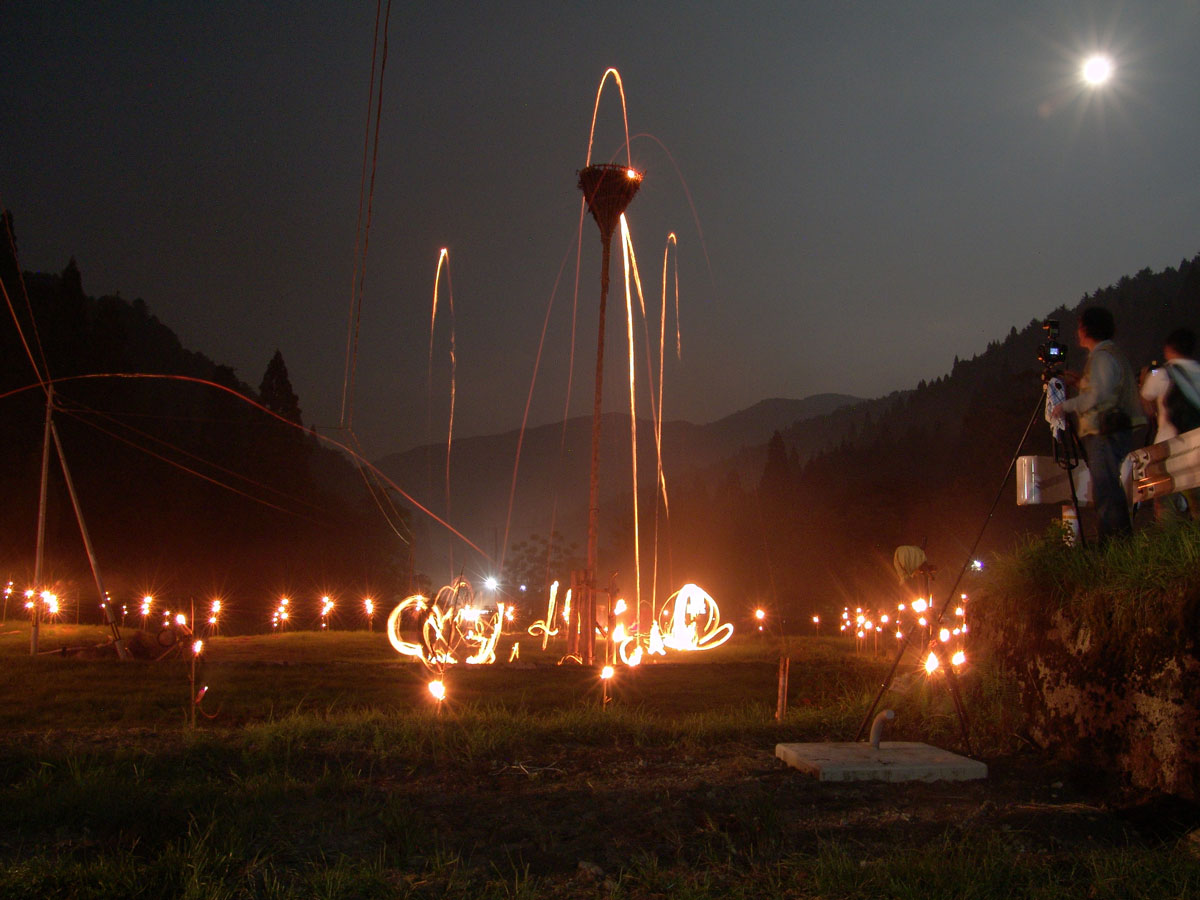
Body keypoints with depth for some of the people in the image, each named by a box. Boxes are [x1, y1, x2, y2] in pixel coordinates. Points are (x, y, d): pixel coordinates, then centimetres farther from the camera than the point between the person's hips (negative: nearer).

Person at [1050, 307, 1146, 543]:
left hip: (1107, 435, -10)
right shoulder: (1113, 353, 22)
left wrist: (1066, 405, -10)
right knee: (1111, 495, 10)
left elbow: (1099, 396, -20)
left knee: (1107, 494, -12)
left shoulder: (1102, 356, -10)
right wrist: (1081, 382, 24)